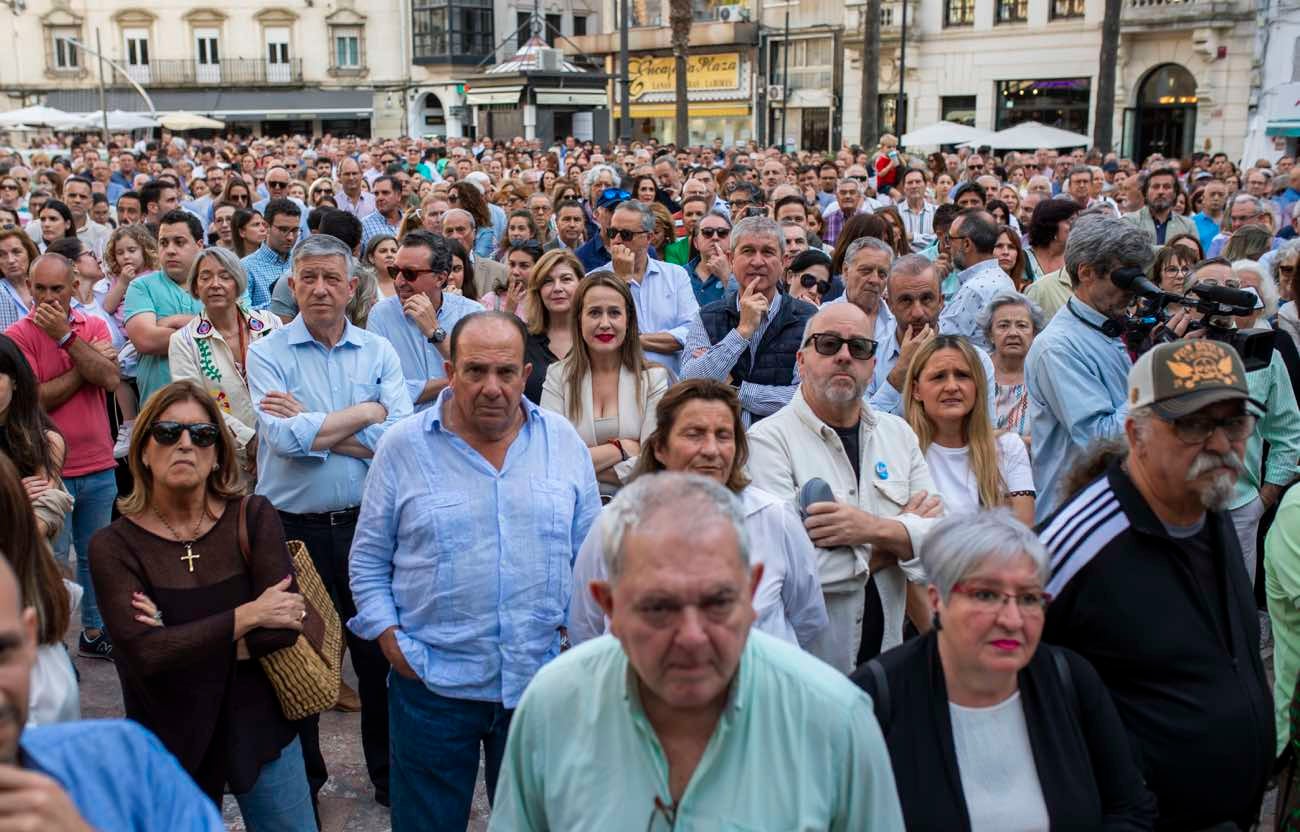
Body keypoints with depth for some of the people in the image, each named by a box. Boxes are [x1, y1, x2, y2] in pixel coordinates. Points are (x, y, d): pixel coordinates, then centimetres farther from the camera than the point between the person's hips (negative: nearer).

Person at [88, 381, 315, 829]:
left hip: (260, 729, 1)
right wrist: (248, 615, -19)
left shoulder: (253, 517, -8)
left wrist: (188, 643, -19)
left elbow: (287, 626, -16)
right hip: (171, 741, -1)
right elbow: (145, 654, -21)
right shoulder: (114, 546, -10)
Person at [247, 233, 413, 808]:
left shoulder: (379, 352, 2)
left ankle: (389, 772, 30)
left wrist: (311, 427, -14)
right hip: (294, 528, -1)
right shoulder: (267, 354, -2)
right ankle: (300, 778, 31)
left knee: (380, 650, 11)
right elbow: (286, 439, -17)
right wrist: (366, 412, -10)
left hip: (366, 523, 1)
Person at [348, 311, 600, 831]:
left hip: (540, 677, 2)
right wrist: (390, 639, -6)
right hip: (433, 682, -1)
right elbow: (369, 560, 2)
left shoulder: (563, 441, 1)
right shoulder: (403, 447, -5)